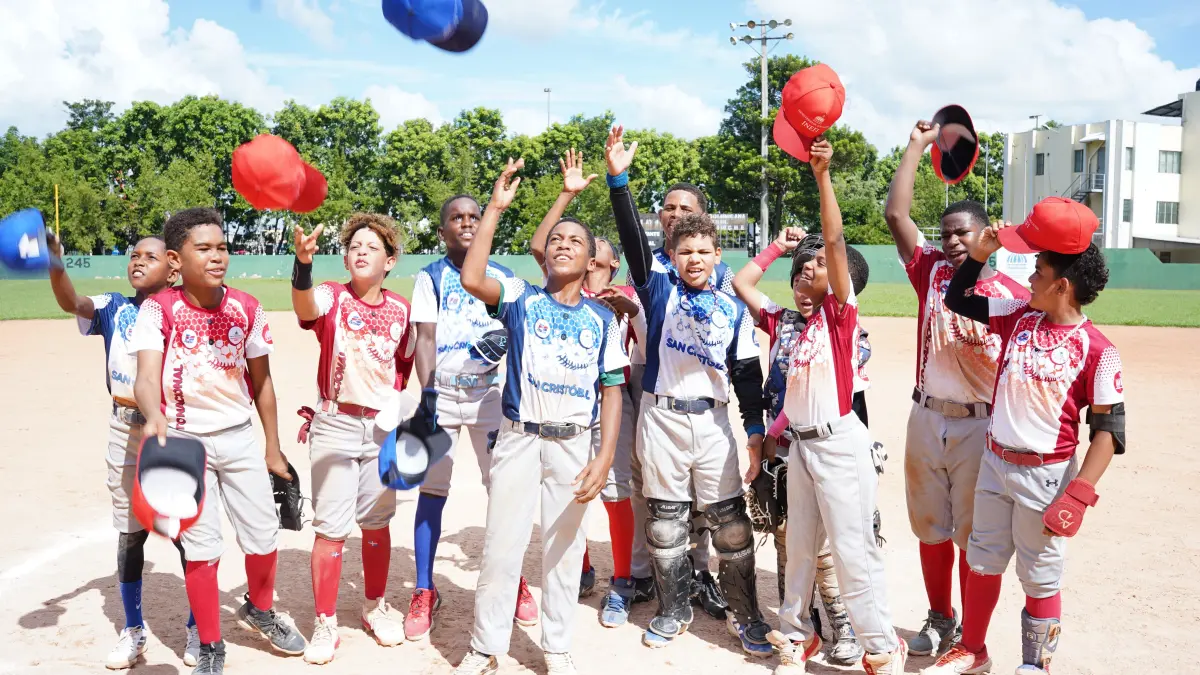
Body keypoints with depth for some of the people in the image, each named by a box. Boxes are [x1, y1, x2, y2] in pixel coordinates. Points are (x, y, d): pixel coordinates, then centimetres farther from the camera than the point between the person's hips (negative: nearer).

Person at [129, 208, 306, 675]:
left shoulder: (246, 308, -2)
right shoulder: (159, 310, -10)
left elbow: (261, 382, 6)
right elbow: (146, 377, -23)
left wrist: (273, 449, 8)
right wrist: (155, 416, -45)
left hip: (240, 437, 3)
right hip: (185, 439, -3)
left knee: (264, 535, 8)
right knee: (202, 547, 0)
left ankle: (259, 611, 39)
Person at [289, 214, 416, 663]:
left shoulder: (400, 310, 2)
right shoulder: (332, 297, -8)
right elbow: (306, 307, -33)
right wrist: (303, 263, -52)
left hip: (383, 427, 3)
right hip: (334, 425, -3)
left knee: (377, 522, 13)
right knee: (331, 528, 1)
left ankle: (375, 607, 31)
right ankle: (325, 624, 13)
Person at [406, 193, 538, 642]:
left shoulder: (503, 277, 7)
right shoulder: (431, 277, 4)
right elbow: (425, 338, -6)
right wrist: (427, 393, -19)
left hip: (491, 393, 1)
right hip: (443, 393, -1)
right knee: (431, 491, 2)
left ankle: (514, 582, 18)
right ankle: (424, 592, 14)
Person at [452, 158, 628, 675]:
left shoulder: (602, 319, 5)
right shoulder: (522, 299, 1)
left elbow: (611, 390, 4)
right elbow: (472, 278, -18)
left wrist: (605, 456, -6)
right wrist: (496, 207, -15)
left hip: (573, 444, 2)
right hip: (519, 437, -1)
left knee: (565, 548, 10)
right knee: (501, 545, 2)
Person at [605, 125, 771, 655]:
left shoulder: (734, 309, 6)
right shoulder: (660, 288, 2)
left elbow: (748, 372, 5)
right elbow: (633, 240, -10)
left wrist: (756, 428, -4)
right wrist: (618, 179, -19)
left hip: (713, 422, 1)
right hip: (662, 417, -1)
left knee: (731, 523, 3)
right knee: (665, 522, 9)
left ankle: (744, 616, 17)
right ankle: (674, 611, 26)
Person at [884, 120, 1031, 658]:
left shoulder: (1011, 292, -2)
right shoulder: (932, 273, 7)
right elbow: (895, 213, 0)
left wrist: (980, 341, -19)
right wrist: (918, 145, 3)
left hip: (980, 425, -3)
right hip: (926, 418, 4)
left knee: (975, 536, 3)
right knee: (931, 528, 13)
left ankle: (973, 637, 18)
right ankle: (940, 621, 29)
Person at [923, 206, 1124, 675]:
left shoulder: (1097, 350, -17)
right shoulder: (1018, 317, -1)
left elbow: (1108, 429, -14)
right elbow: (957, 301, 9)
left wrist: (1077, 495, -19)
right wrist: (979, 252, -6)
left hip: (1046, 475, -5)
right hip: (994, 463, 6)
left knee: (1040, 579, 9)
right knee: (982, 563, 18)